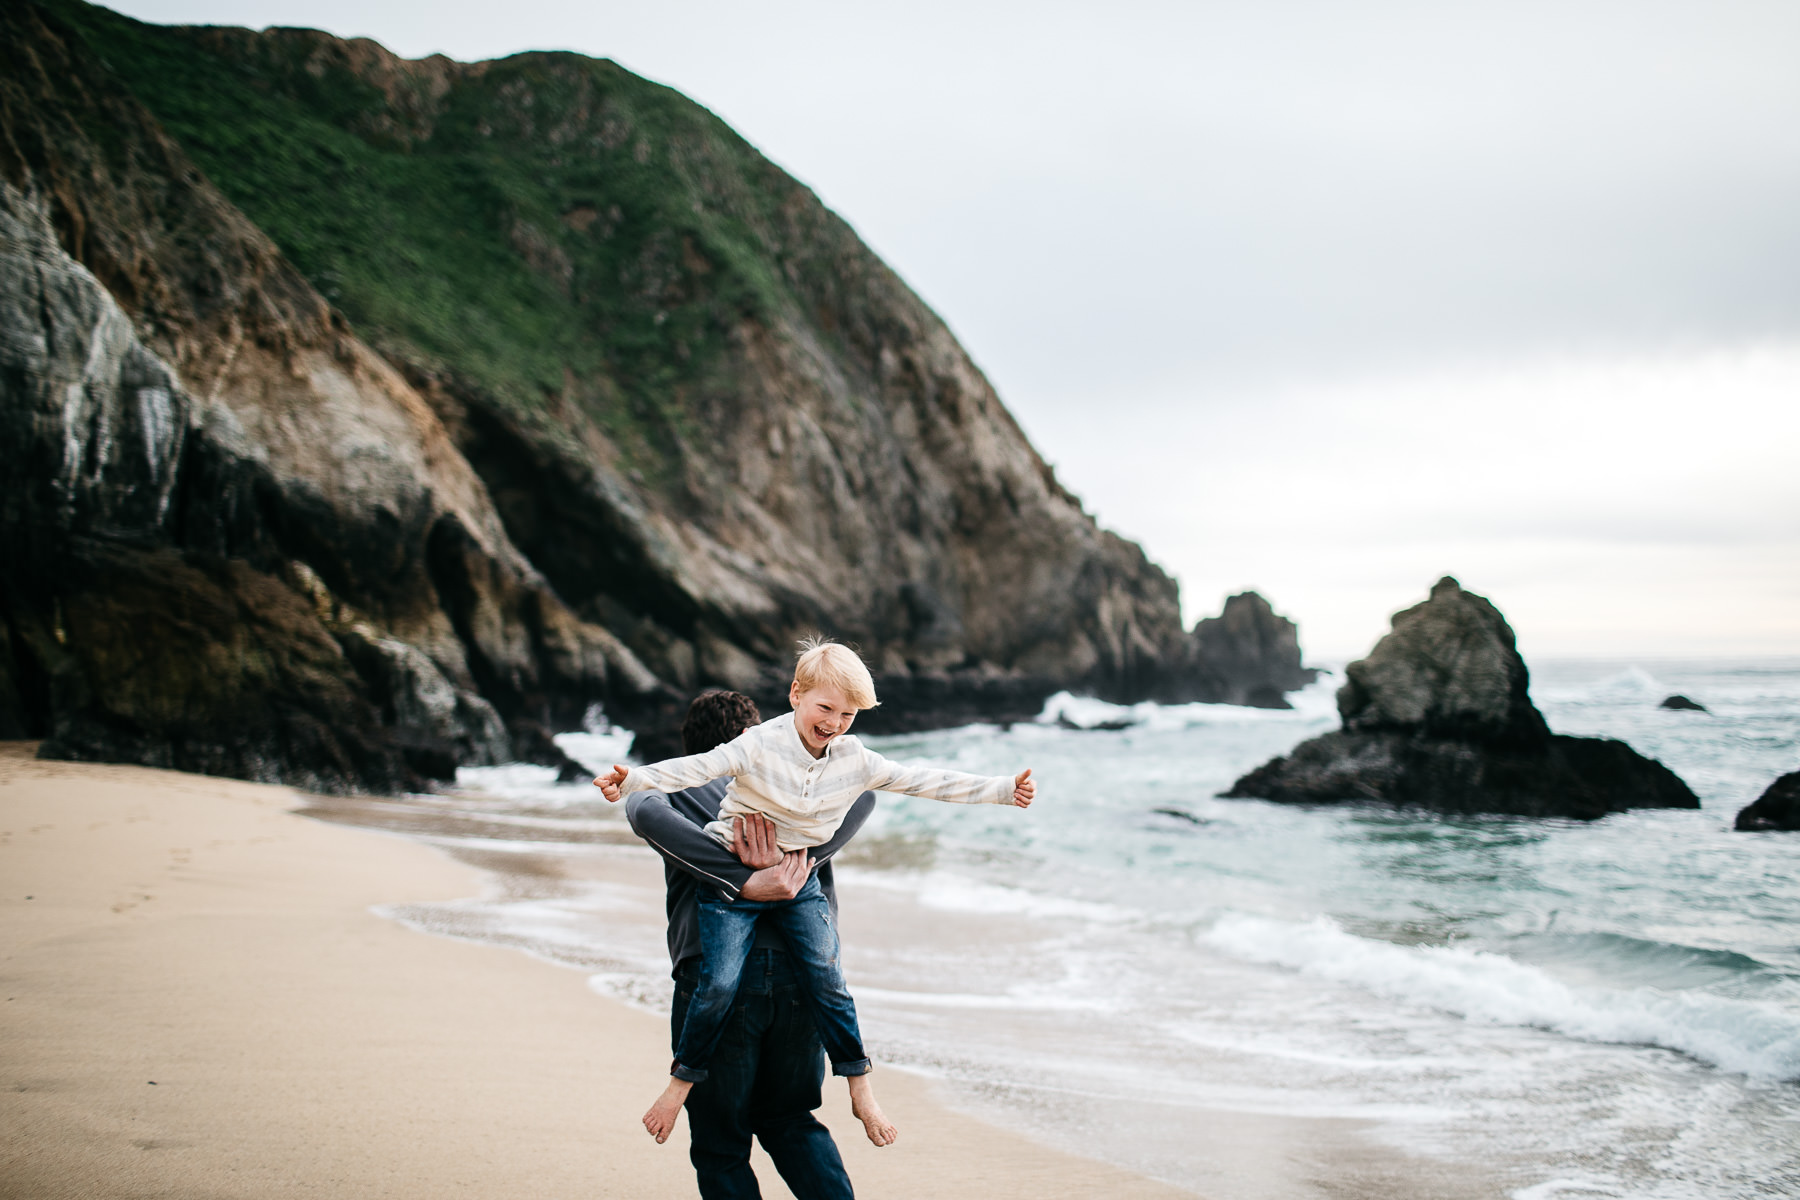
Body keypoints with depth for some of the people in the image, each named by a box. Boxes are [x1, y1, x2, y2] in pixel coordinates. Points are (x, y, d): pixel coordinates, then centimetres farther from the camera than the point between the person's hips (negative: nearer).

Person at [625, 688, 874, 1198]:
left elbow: (647, 814, -11)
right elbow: (859, 794, -1)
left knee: (720, 1146, 11)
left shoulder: (671, 790, 16)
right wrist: (796, 861, -11)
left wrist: (747, 882, -16)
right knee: (790, 1120, 23)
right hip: (802, 976, 3)